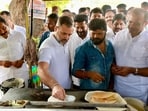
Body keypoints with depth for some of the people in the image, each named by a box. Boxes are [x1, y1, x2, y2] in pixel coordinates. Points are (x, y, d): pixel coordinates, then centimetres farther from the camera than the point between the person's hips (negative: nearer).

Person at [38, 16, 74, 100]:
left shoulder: (66, 43, 1)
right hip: (52, 91, -7)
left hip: (67, 89, 7)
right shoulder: (47, 46, -23)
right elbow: (42, 70, -37)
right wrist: (55, 86, -52)